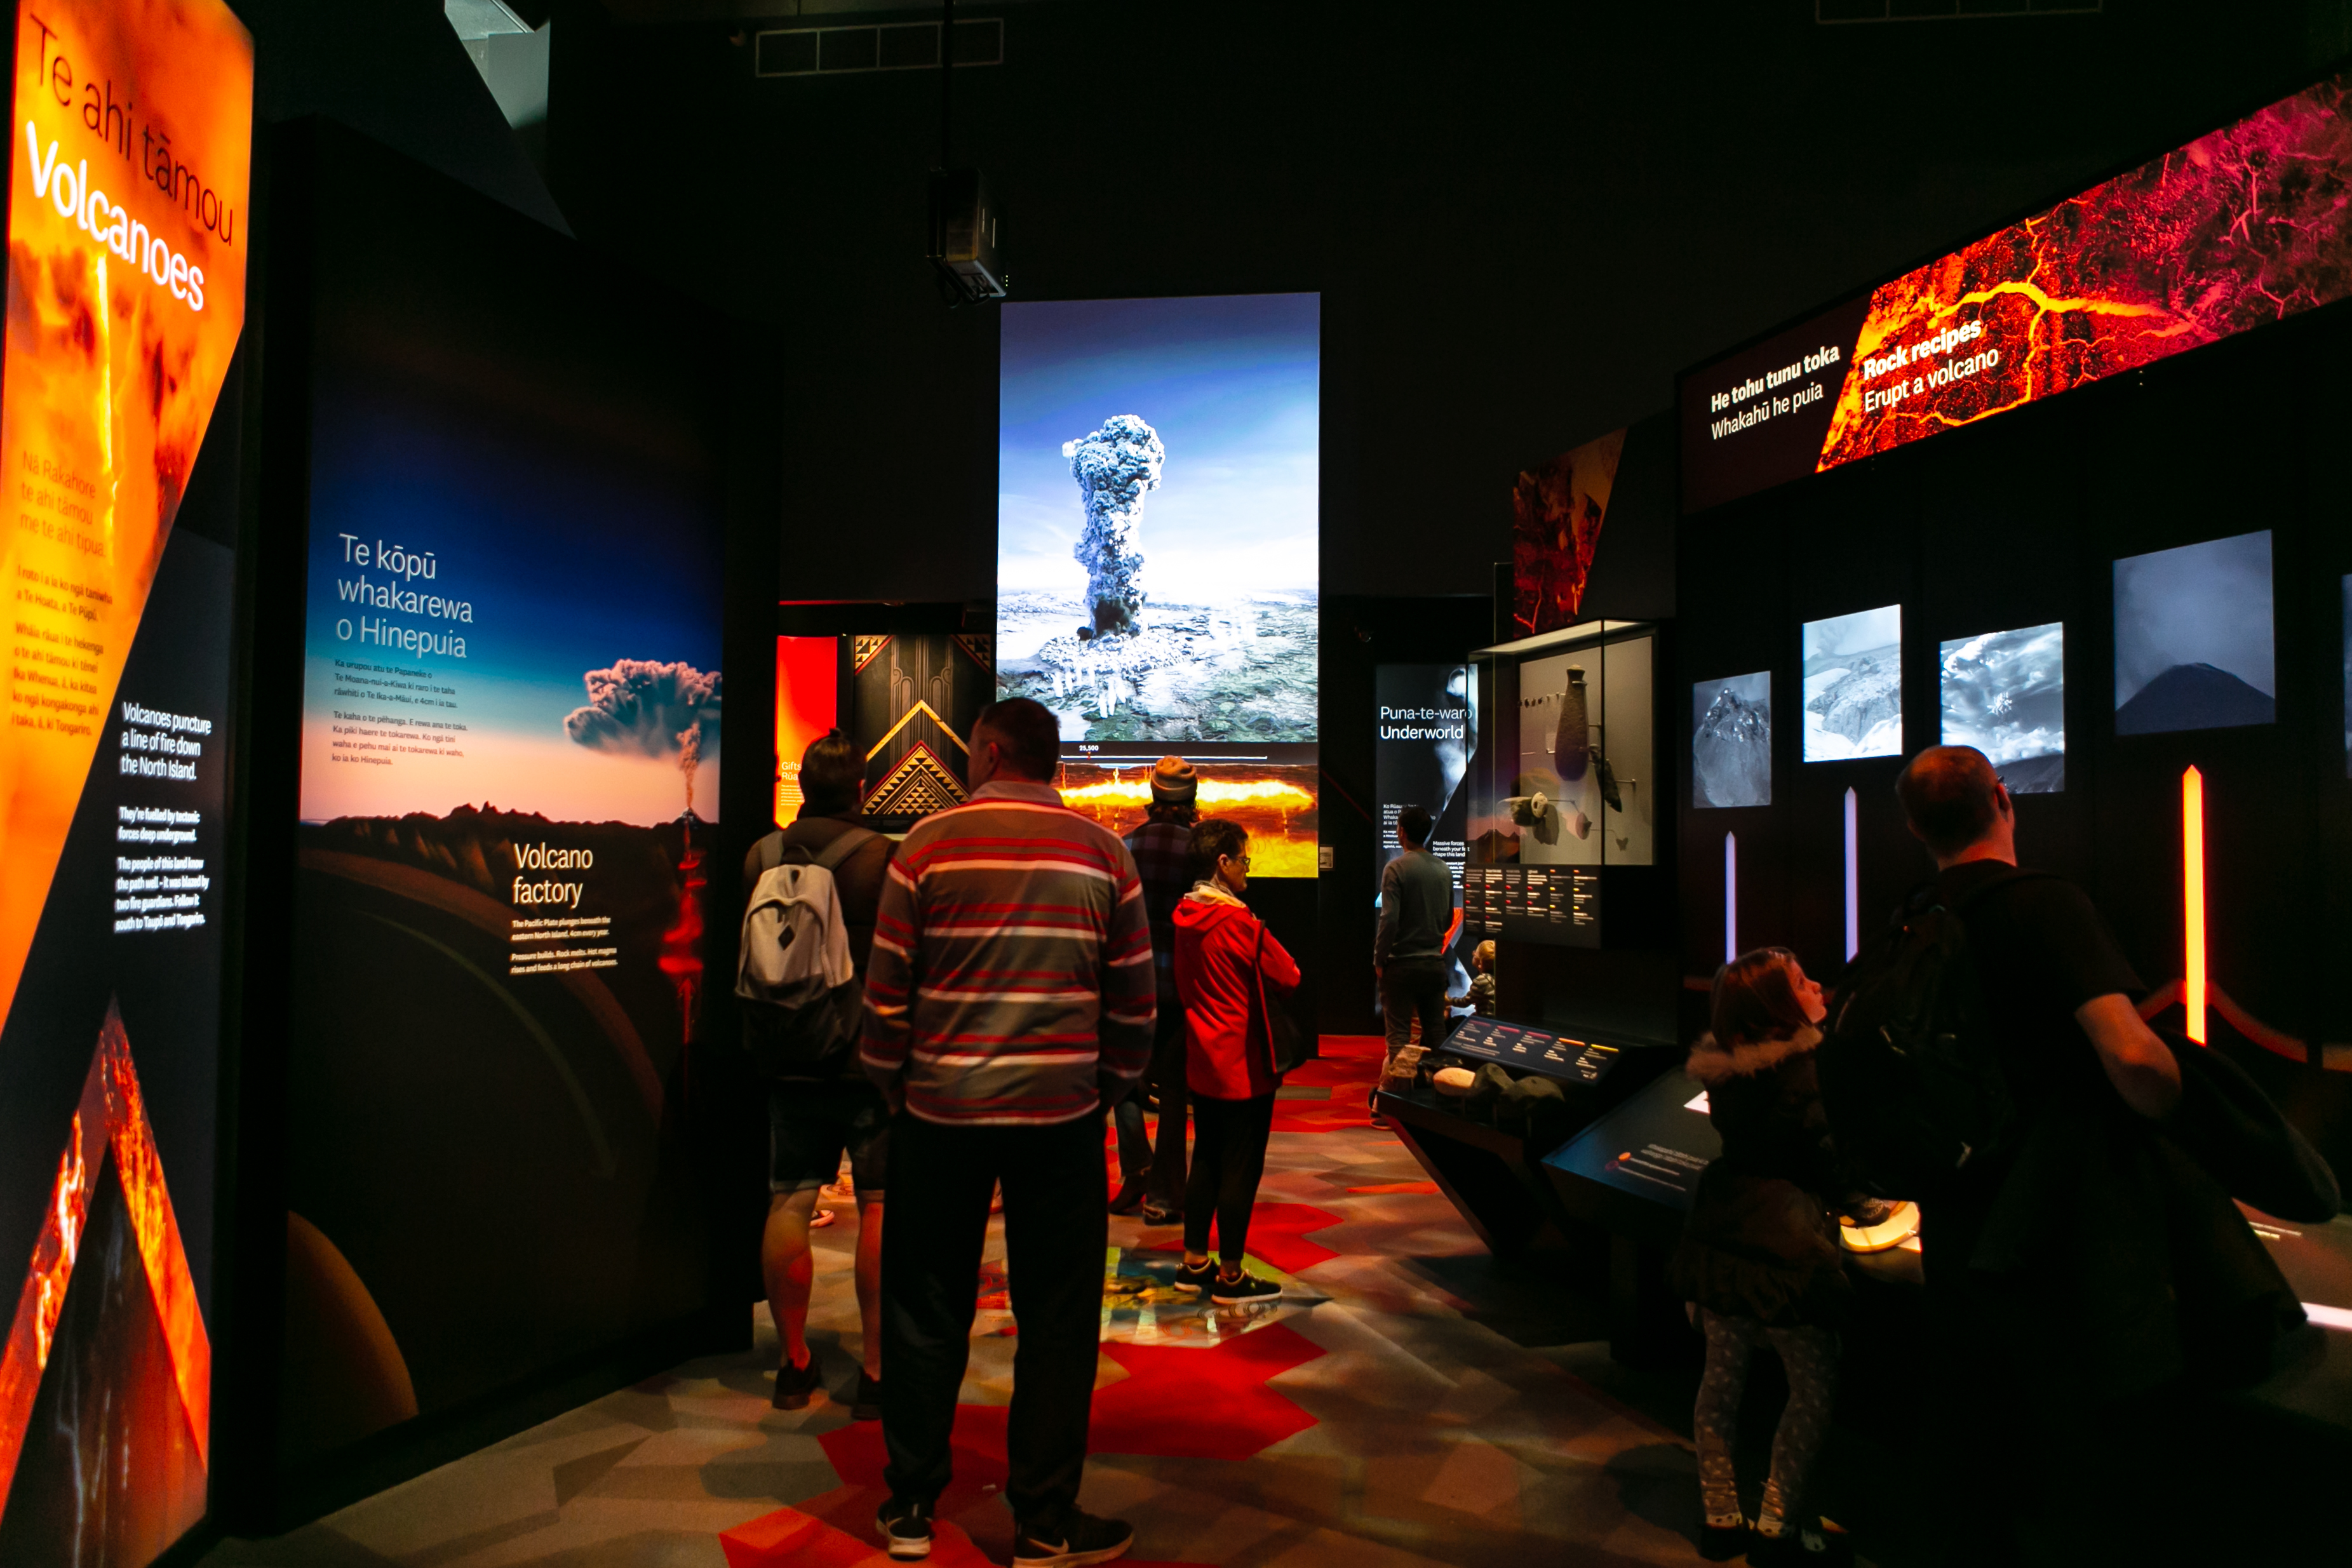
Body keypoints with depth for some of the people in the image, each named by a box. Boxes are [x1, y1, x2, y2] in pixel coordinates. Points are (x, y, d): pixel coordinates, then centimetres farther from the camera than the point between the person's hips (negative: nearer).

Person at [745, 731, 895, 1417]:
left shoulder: (762, 856, 1)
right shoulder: (885, 859, -13)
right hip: (870, 1054, -4)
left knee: (789, 1204, 10)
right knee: (882, 1206, 2)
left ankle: (794, 1364, 19)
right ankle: (875, 1372, 5)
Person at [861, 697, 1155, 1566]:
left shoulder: (928, 846, -3)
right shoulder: (1104, 853, 1)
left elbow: (886, 992, -2)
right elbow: (1134, 1004, 2)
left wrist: (895, 1087, 11)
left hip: (940, 1112, 0)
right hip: (1062, 1114, 0)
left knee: (925, 1311, 14)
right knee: (1057, 1319, 9)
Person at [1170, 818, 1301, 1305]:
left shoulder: (1185, 918, 4)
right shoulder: (1238, 921, -19)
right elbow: (1288, 977, -12)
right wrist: (1261, 969, 6)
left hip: (1203, 1062, 8)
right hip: (1242, 1064, -8)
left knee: (1207, 1160, 17)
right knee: (1241, 1168, 1)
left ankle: (1194, 1264, 24)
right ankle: (1230, 1277, 9)